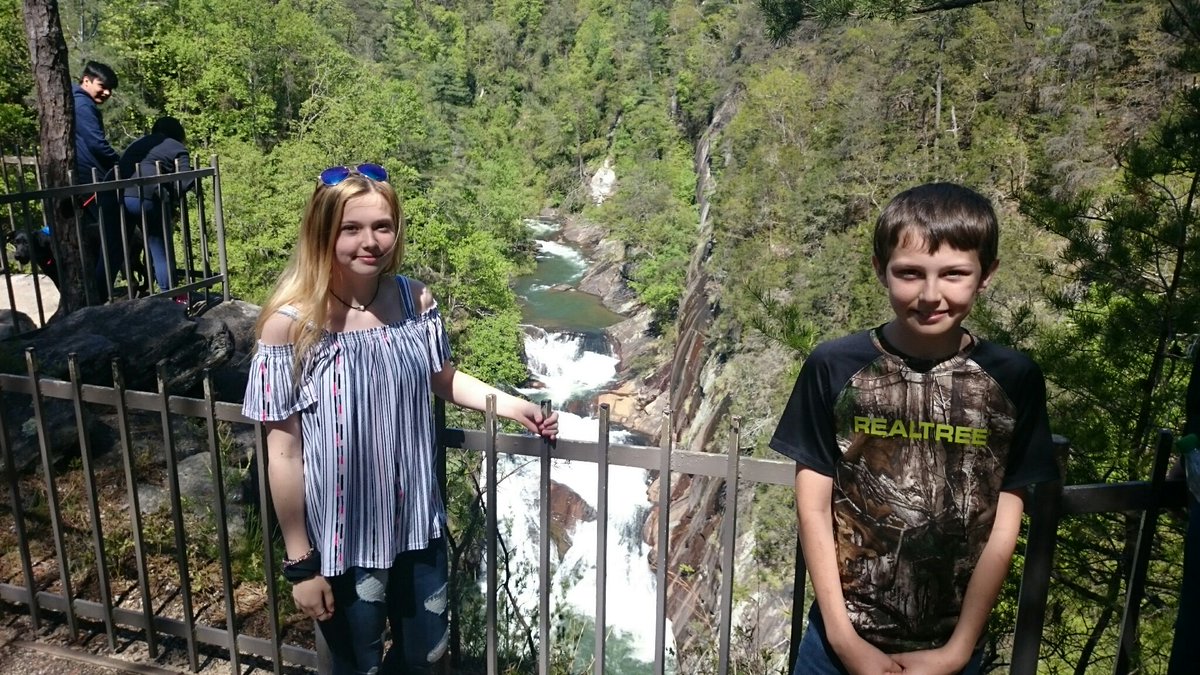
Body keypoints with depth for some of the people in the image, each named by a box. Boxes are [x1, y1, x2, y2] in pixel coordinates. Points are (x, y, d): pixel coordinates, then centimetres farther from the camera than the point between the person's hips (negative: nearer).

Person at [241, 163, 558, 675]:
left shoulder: (416, 301, -7)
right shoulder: (291, 324, -19)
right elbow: (283, 454, -14)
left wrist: (515, 406, -2)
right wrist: (301, 564, -10)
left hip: (417, 522, 4)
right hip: (342, 538, -4)